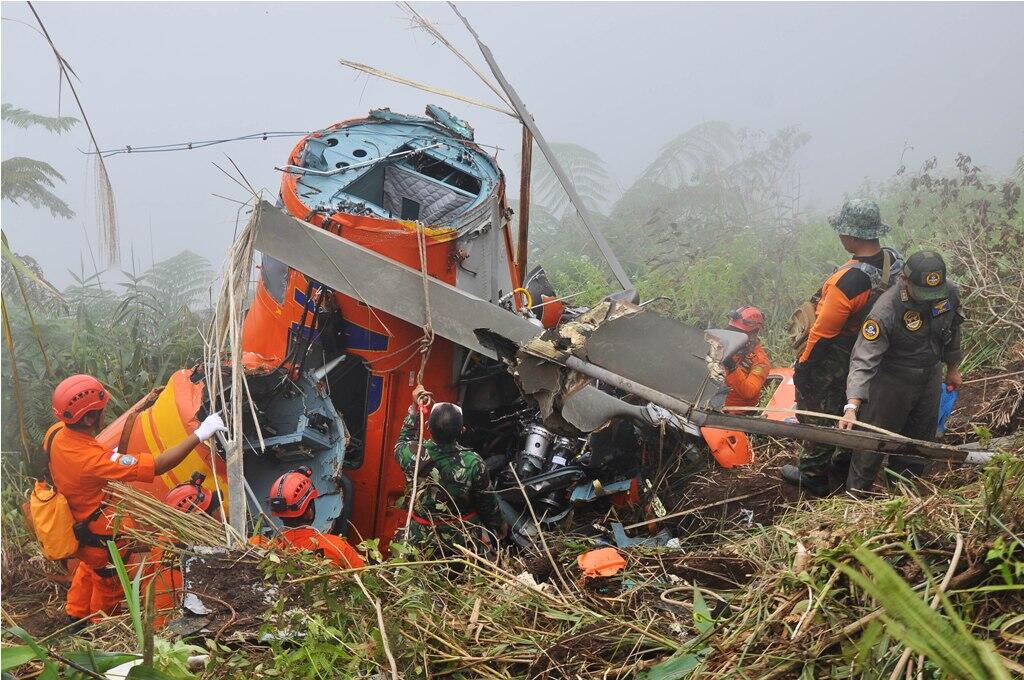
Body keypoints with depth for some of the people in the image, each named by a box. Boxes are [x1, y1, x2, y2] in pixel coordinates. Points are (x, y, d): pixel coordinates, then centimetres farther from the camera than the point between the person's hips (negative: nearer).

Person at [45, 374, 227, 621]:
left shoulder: (56, 433, -18)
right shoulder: (93, 460, -41)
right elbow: (157, 466, -41)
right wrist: (199, 435, -37)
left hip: (70, 524, 7)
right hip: (100, 536, -7)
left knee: (89, 569, 34)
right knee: (109, 583, 22)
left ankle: (76, 618, 54)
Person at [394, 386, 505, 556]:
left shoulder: (413, 454, -22)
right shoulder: (473, 463, -25)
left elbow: (402, 442, 6)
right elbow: (488, 504, -8)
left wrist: (414, 408, 11)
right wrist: (499, 525, 11)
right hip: (465, 542, -1)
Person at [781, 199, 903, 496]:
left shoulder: (847, 281, -38)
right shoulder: (895, 262, -13)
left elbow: (822, 333, -28)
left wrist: (802, 365, -13)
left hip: (832, 361, -7)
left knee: (818, 416, 15)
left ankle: (813, 476, 32)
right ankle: (844, 465, 45)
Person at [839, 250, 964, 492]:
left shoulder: (950, 293, -15)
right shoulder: (885, 311, -32)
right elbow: (863, 361, -32)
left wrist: (952, 368, 19)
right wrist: (852, 406, -42)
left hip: (930, 379, 6)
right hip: (891, 384, -5)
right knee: (873, 445, 3)